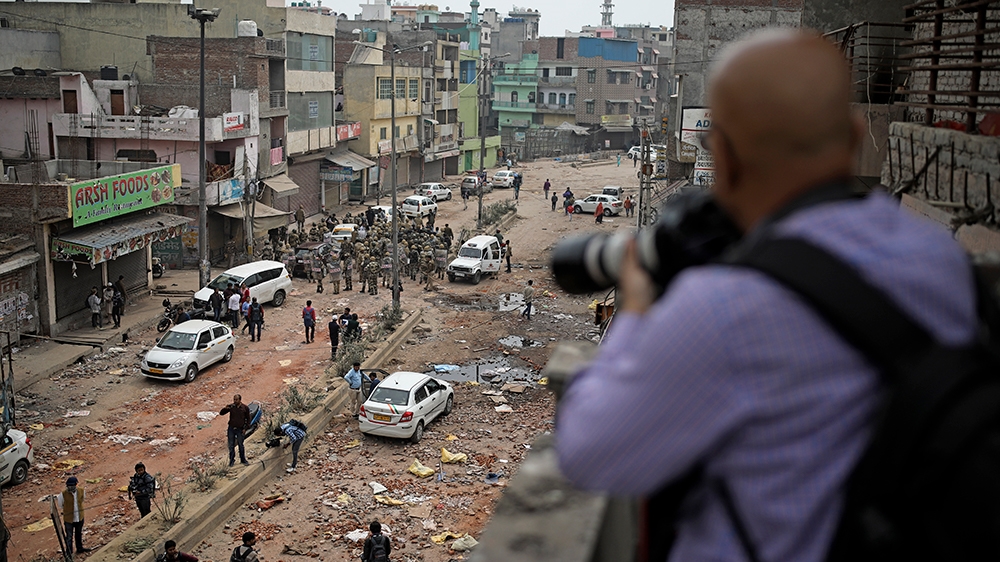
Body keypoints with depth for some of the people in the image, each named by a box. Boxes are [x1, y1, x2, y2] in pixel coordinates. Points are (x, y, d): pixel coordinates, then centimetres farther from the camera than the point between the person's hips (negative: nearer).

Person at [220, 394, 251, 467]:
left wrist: (245, 428, -2)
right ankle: (232, 461, 18)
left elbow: (248, 419, 6)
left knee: (241, 445, 7)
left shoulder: (245, 408, -3)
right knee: (231, 446, 6)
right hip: (231, 429, 2)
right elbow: (221, 413, 3)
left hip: (240, 429, -2)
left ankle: (243, 460, 20)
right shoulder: (231, 406, 0)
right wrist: (225, 408, -18)